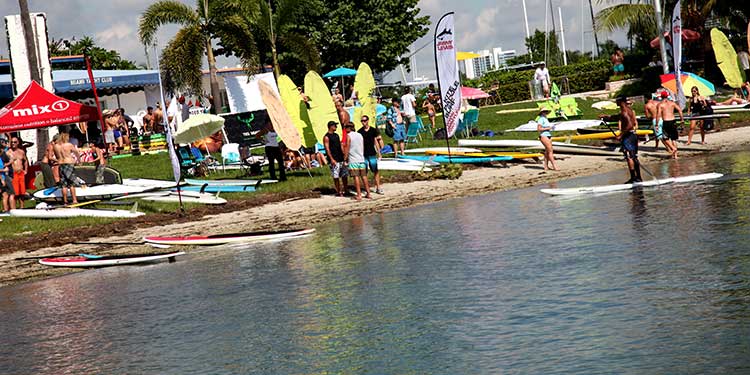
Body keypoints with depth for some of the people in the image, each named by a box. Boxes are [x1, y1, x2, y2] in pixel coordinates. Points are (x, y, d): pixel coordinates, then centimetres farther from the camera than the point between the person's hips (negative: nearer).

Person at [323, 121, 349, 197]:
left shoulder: (336, 135, 16)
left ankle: (345, 190, 17)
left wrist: (344, 155, 15)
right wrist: (331, 159, -20)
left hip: (341, 159, 8)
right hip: (334, 160, -8)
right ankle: (338, 191, 3)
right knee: (336, 177, -3)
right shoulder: (326, 137, -8)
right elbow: (327, 149, -13)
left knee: (344, 175, 8)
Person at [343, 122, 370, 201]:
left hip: (353, 160, -6)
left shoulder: (348, 136, -7)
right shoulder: (360, 135, 12)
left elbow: (347, 148, -10)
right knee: (364, 176, 9)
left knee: (356, 177, -5)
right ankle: (368, 193, 12)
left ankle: (359, 195, -7)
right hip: (361, 159, 6)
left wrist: (345, 159, -5)